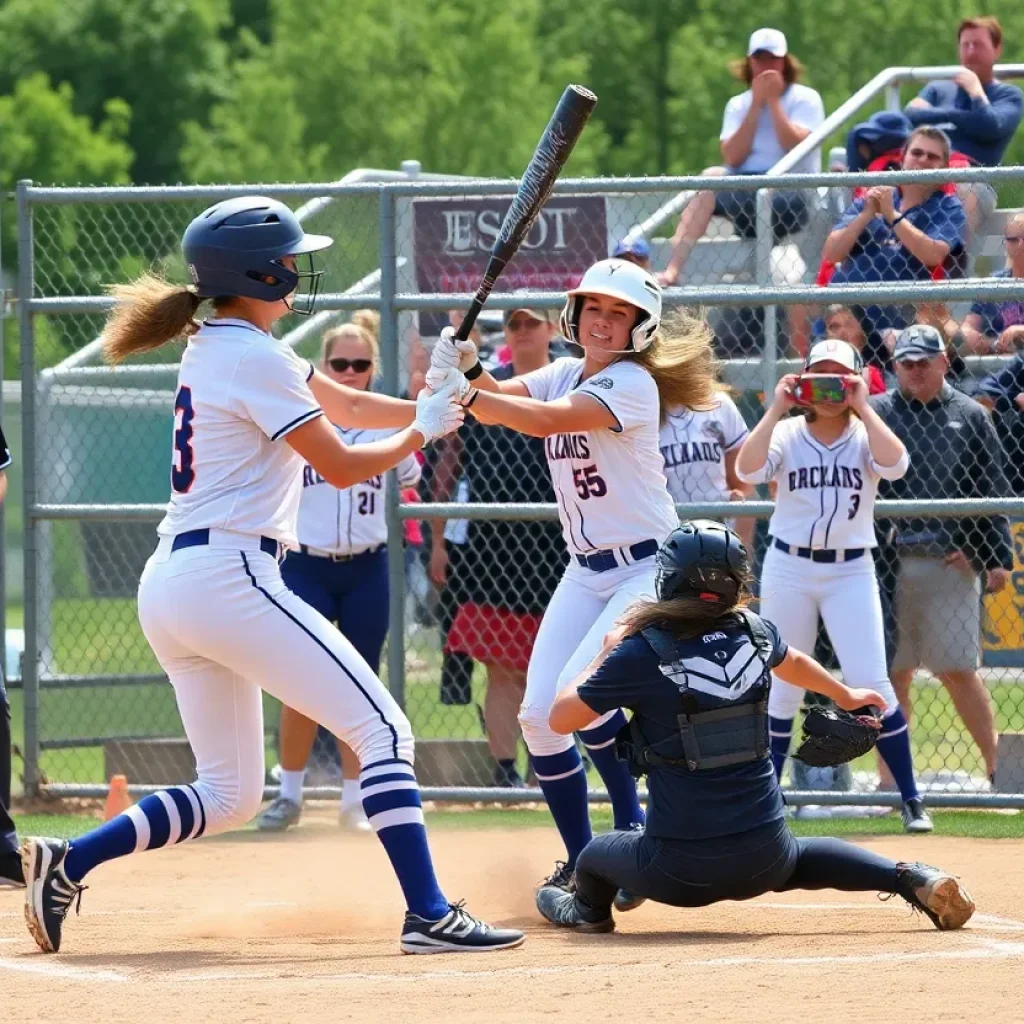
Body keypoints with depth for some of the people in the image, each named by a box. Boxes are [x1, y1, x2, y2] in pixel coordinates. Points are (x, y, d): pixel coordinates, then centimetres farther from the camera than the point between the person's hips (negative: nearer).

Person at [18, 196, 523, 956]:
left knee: (228, 795, 15)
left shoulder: (215, 346, 19)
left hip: (168, 586, 10)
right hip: (229, 578, -10)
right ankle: (429, 915, -17)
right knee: (383, 730, -9)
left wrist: (430, 404, 7)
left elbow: (343, 405, 21)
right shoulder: (254, 357, -10)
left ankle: (67, 863, 5)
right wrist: (421, 431, 7)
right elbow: (341, 467, -8)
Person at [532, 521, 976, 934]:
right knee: (791, 853, 36)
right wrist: (844, 695, 49)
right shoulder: (754, 633, 3)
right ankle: (911, 879, 19)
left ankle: (588, 910, 53)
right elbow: (793, 663, 28)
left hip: (680, 871, -5)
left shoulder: (640, 653, -13)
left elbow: (561, 718, -3)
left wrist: (606, 654, 13)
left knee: (596, 854, 24)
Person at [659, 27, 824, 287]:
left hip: (794, 195, -4)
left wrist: (773, 101, -7)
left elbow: (794, 146, -14)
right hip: (746, 192, 4)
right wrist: (757, 105, -3)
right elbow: (733, 158, -1)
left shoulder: (805, 99, 4)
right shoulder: (739, 105, 16)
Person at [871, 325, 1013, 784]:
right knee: (893, 673, 5)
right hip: (889, 563, 1)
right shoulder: (875, 414, 7)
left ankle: (996, 765, 6)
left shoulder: (969, 416, 8)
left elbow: (992, 492, 7)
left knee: (959, 671, -2)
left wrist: (998, 558, 1)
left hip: (951, 563, -1)